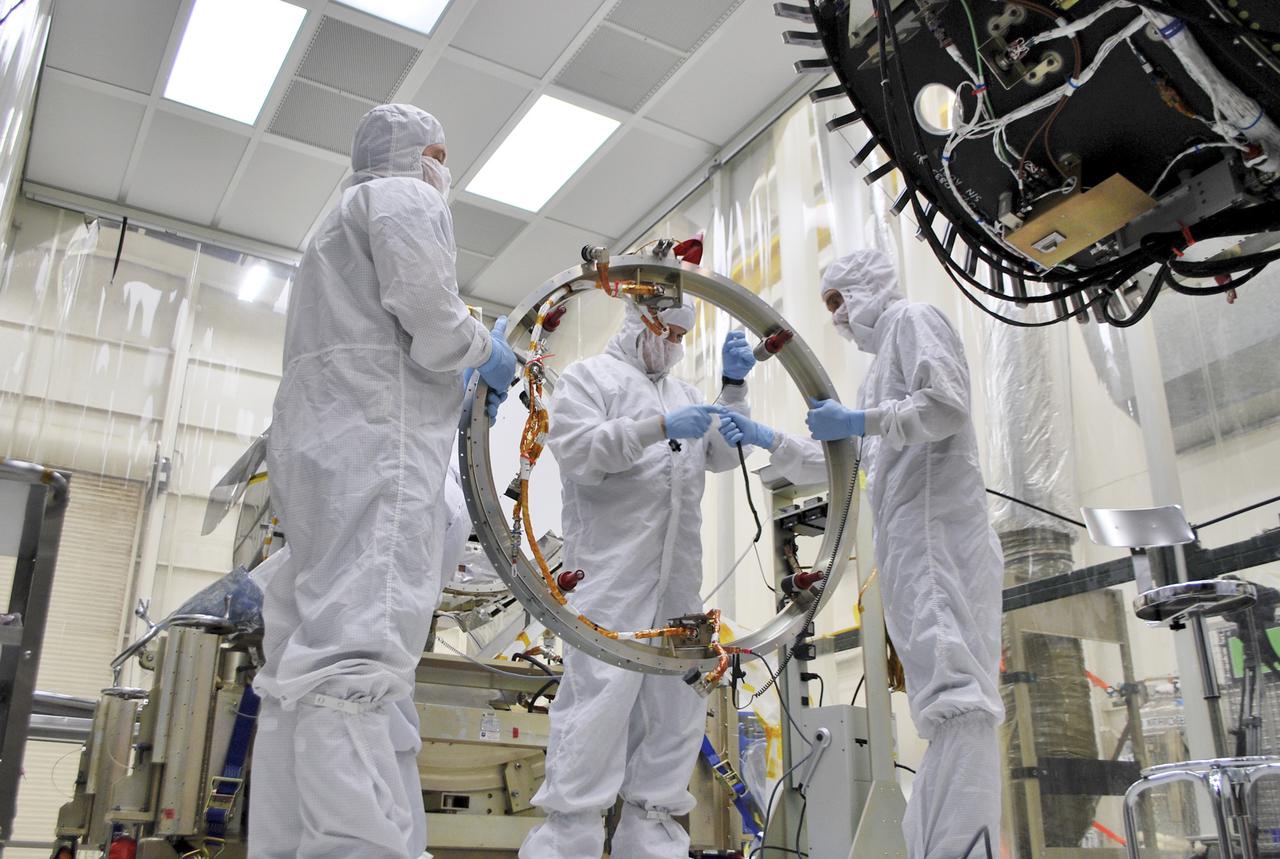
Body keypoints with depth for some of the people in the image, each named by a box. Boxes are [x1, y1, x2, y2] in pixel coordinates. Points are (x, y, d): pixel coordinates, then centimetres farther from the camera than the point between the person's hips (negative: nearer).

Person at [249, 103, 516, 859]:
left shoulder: (344, 218, 36)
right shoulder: (407, 199, 7)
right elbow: (427, 315, -10)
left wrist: (461, 389, 29)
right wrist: (488, 354, 7)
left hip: (314, 442, 10)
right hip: (377, 440, -10)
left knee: (309, 651, 2)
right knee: (360, 648, -24)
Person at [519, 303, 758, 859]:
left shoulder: (682, 392, 26)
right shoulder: (589, 376, 7)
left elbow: (724, 456, 19)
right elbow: (576, 449, -9)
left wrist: (734, 385, 7)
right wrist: (659, 428, -17)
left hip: (679, 570, 7)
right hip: (610, 567, -7)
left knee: (677, 698, 6)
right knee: (601, 694, -13)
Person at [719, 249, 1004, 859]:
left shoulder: (912, 318, 6)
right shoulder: (880, 371, 32)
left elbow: (948, 406, -11)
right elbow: (831, 465, 32)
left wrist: (858, 422, -13)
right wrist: (767, 440, 22)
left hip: (935, 523, -10)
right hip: (907, 542, 10)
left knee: (952, 683, -20)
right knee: (941, 689, 4)